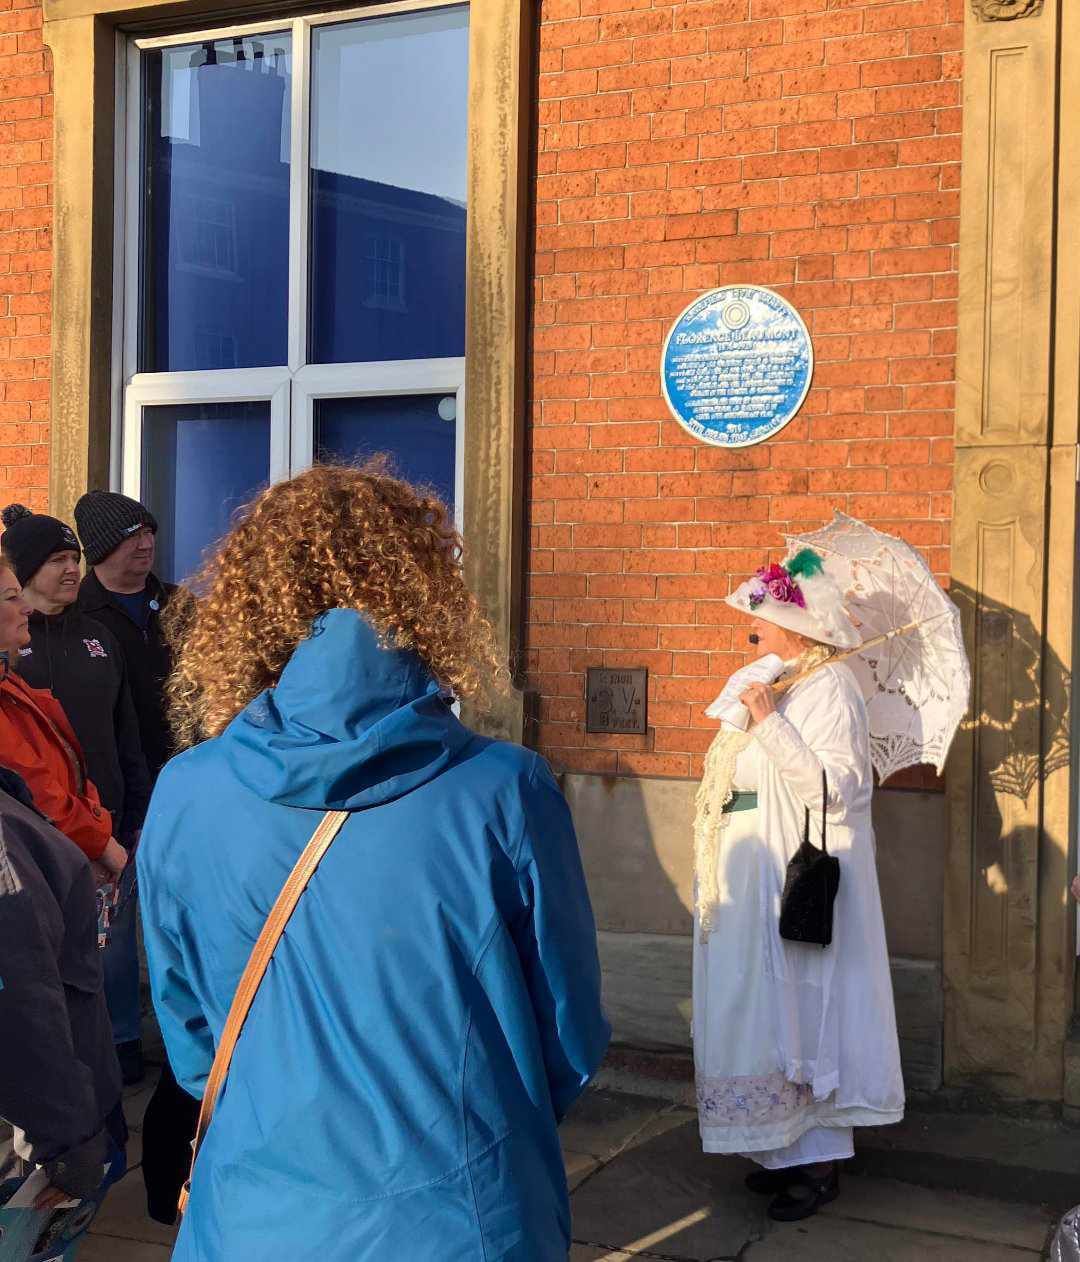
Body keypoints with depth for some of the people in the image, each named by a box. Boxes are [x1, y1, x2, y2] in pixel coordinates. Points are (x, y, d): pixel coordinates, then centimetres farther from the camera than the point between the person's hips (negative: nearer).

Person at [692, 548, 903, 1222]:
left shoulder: (830, 687, -13)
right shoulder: (780, 683, 13)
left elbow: (834, 788, -24)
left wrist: (769, 723, -24)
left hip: (800, 881, -9)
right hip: (758, 882, 9)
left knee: (800, 1010, -2)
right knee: (764, 1009, 11)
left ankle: (820, 1164, 10)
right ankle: (790, 1150, 22)